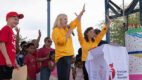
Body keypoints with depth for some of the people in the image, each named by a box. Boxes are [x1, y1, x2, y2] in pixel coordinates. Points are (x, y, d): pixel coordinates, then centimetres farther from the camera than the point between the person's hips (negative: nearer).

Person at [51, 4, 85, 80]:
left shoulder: (66, 28, 19)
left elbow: (75, 22, 26)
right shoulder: (56, 30, -5)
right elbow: (61, 41, -19)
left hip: (69, 56, 9)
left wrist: (81, 12, 24)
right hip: (62, 57, -9)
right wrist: (69, 33, -9)